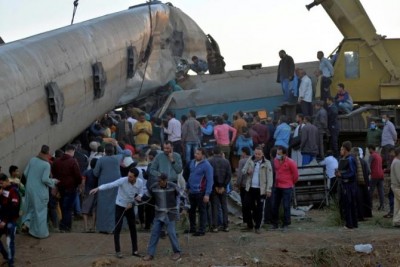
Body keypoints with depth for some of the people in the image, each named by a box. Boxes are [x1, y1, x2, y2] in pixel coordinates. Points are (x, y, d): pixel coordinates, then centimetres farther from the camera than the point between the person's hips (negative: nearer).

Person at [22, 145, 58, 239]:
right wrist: (53, 181, -2)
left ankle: (26, 223, 12)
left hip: (30, 188, 5)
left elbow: (25, 173, 3)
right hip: (40, 191, -5)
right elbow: (45, 179, -21)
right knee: (40, 210, 7)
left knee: (31, 207, 25)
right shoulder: (46, 164, -18)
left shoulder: (32, 160, -3)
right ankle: (40, 232, 14)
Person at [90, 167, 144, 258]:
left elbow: (141, 192, 4)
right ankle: (117, 251, 3)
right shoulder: (123, 181, -26)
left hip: (130, 207, 4)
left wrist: (139, 196, -21)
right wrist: (98, 188, -51)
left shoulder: (140, 183, -14)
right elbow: (110, 185, -37)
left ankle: (135, 250, 20)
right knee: (117, 229, -6)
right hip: (120, 206, -4)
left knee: (133, 228, 9)